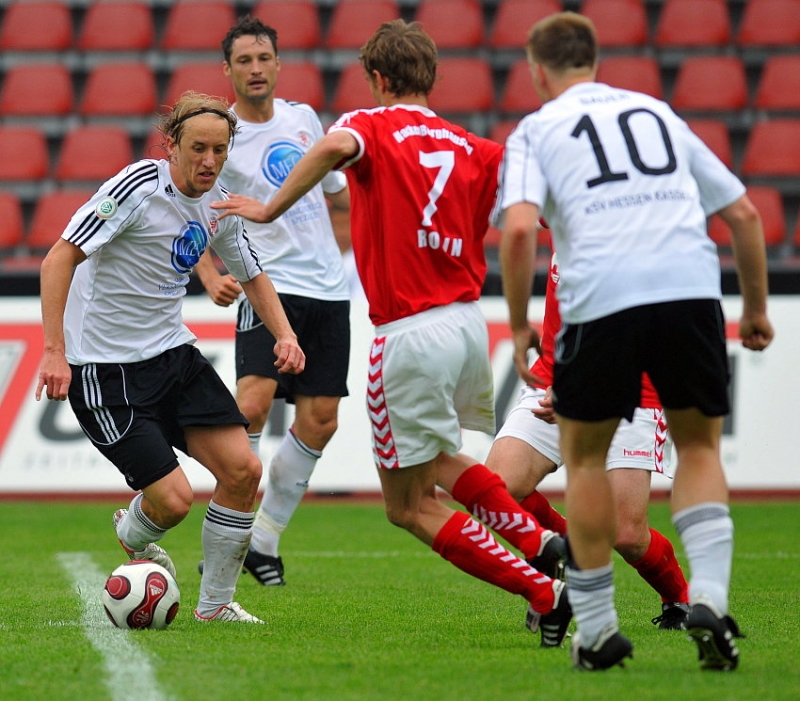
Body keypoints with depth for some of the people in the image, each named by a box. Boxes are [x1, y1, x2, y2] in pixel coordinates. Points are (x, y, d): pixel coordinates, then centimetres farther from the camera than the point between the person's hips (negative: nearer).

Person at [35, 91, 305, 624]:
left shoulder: (219, 205, 4)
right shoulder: (139, 187, -18)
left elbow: (252, 275, 22)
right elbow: (59, 258, -21)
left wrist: (285, 334, 4)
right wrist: (54, 351, -27)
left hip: (173, 352, 7)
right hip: (106, 369, -7)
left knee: (243, 469, -6)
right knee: (173, 499, -13)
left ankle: (216, 604, 10)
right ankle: (132, 536, 25)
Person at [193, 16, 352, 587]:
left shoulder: (302, 117, 11)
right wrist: (212, 278, -19)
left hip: (328, 288, 5)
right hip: (269, 287, -5)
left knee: (319, 422, 2)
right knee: (253, 402, -22)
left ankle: (265, 540, 14)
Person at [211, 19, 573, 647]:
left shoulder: (373, 126, -3)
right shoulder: (471, 149, 11)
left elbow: (336, 146, -26)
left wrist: (271, 209, -21)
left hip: (410, 335, -6)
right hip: (469, 323, 6)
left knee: (410, 506, 6)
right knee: (440, 460, 33)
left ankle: (545, 594, -3)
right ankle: (538, 541, 17)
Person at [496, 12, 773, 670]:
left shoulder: (536, 130, 14)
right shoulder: (658, 112, 26)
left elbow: (519, 228, -5)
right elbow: (743, 210, 24)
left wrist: (519, 326, 4)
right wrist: (756, 305, 34)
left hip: (601, 296, -3)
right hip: (692, 287, 3)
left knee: (584, 453, 16)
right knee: (699, 445, 18)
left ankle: (597, 630, 17)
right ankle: (710, 596, -4)